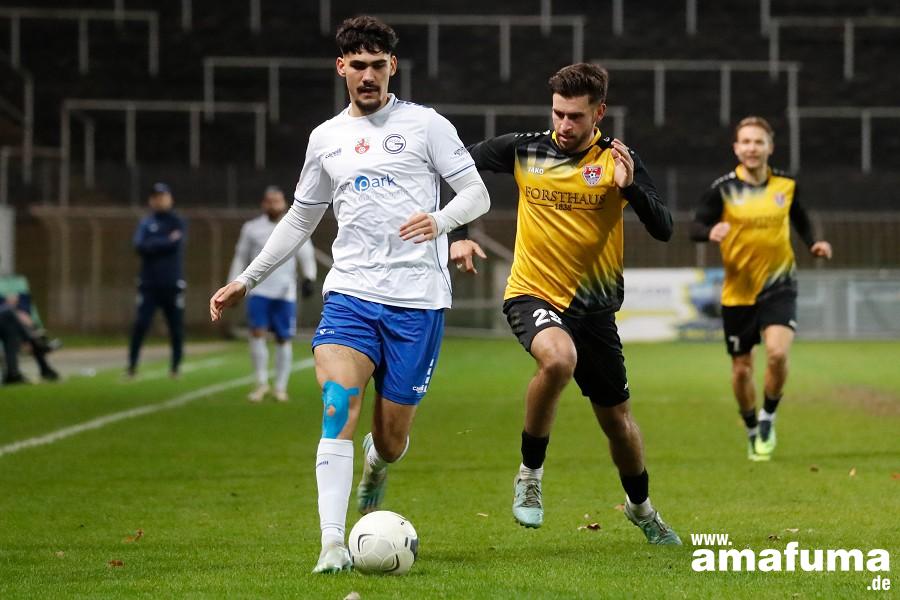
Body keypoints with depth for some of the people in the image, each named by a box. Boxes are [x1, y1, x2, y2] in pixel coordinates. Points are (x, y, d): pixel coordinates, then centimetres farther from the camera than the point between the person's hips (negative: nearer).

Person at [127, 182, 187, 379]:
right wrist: (167, 242, -11)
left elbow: (176, 244, -12)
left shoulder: (177, 222, 5)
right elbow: (140, 246, -8)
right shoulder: (146, 223, 8)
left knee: (176, 328, 3)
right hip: (149, 285, 0)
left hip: (172, 285, 0)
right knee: (140, 325, -9)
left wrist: (153, 244, -10)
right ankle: (132, 365, -3)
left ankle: (175, 366, 16)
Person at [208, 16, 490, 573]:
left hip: (418, 299, -2)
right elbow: (300, 219, 25)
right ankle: (333, 545, -25)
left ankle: (376, 466, 43)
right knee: (339, 403, -22)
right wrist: (246, 280, 21)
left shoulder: (424, 124, 2)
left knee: (391, 437, 3)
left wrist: (440, 220, -21)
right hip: (350, 292, 2)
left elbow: (477, 194, 0)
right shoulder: (326, 138, 14)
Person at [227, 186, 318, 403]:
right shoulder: (251, 228, 9)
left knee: (283, 339, 1)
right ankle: (262, 383, -5)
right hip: (259, 291, 0)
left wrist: (309, 278, -10)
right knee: (257, 333, -15)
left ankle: (281, 387, 10)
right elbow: (240, 259, 14)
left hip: (285, 293, 0)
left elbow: (307, 256, 6)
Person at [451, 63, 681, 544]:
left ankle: (640, 508, 40)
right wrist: (456, 234, -3)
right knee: (559, 357, -36)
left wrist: (630, 186, -28)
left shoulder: (617, 160, -5)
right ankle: (530, 475, -16)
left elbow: (663, 230, -12)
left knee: (617, 419, 11)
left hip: (594, 306, 2)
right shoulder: (523, 150, -4)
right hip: (532, 293, -2)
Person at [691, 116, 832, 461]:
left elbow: (799, 218, 19)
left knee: (777, 353, -22)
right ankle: (753, 432, 32)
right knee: (741, 370, 7)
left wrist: (812, 244, 1)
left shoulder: (786, 185, 0)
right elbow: (695, 228, -8)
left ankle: (768, 419, 3)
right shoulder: (723, 189, -7)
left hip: (778, 286, 0)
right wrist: (711, 231, -30)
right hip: (738, 291, 0)